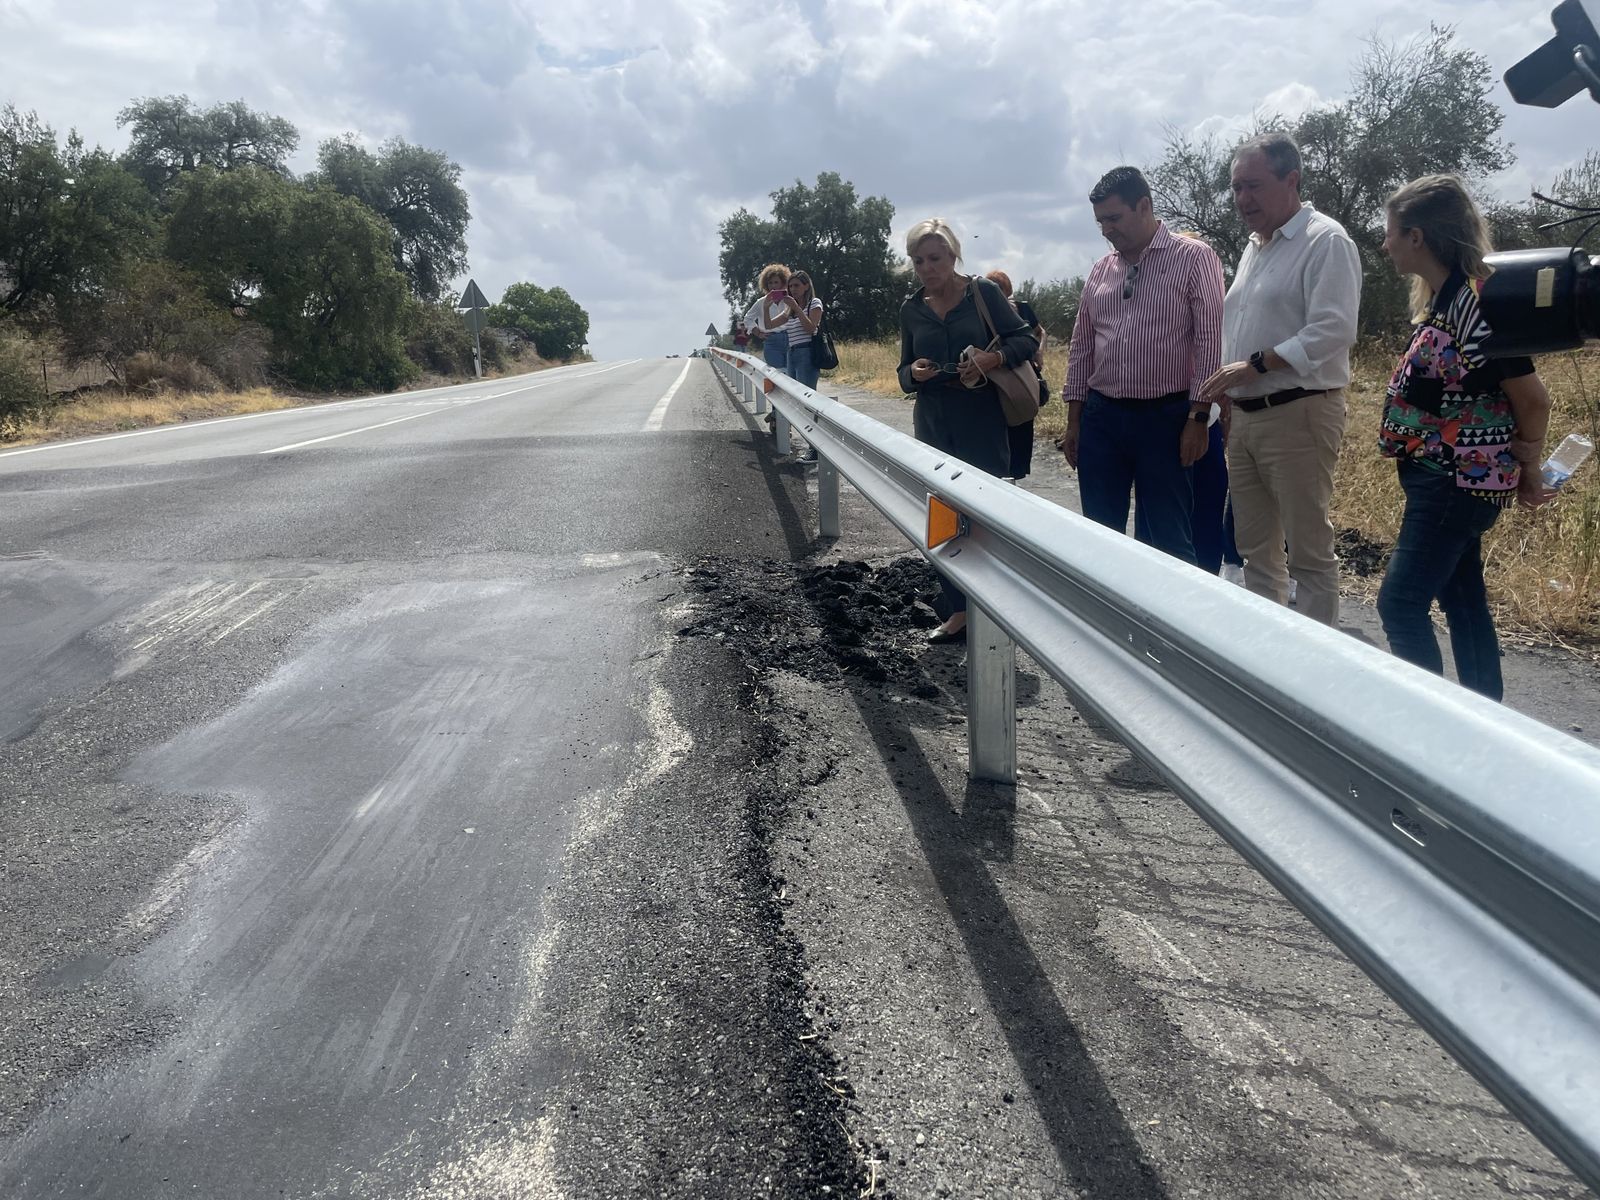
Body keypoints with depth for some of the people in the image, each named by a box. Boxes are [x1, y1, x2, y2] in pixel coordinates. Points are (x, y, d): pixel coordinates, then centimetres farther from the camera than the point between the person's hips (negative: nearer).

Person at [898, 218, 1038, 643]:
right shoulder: (911, 309, 8)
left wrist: (992, 358, -22)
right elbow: (904, 373, 12)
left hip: (981, 422, -4)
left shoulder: (983, 293, -4)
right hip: (933, 426, 4)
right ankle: (959, 611, 18)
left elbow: (1026, 340, -4)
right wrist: (914, 374, -11)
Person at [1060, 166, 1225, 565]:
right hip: (1100, 417, 5)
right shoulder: (1101, 270, 12)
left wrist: (1198, 417, -13)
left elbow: (1209, 341, -8)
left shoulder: (1194, 258, -4)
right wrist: (1074, 419, 11)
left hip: (1166, 417, -5)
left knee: (1169, 540, 1)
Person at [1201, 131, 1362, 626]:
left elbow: (1332, 331, -19)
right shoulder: (1256, 246, 19)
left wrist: (1255, 365, -19)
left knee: (1309, 551, -4)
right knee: (1255, 547, 13)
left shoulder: (1325, 241, -8)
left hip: (1298, 414, -8)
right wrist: (1225, 391, 11)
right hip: (1246, 416, 9)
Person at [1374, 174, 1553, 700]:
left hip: (1458, 480, -10)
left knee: (1401, 602, -8)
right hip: (1452, 478, 10)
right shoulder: (1443, 297, 8)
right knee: (1463, 599, 14)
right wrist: (1520, 469, 17)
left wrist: (1529, 471, -1)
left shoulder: (1473, 302, -20)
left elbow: (1532, 399, -15)